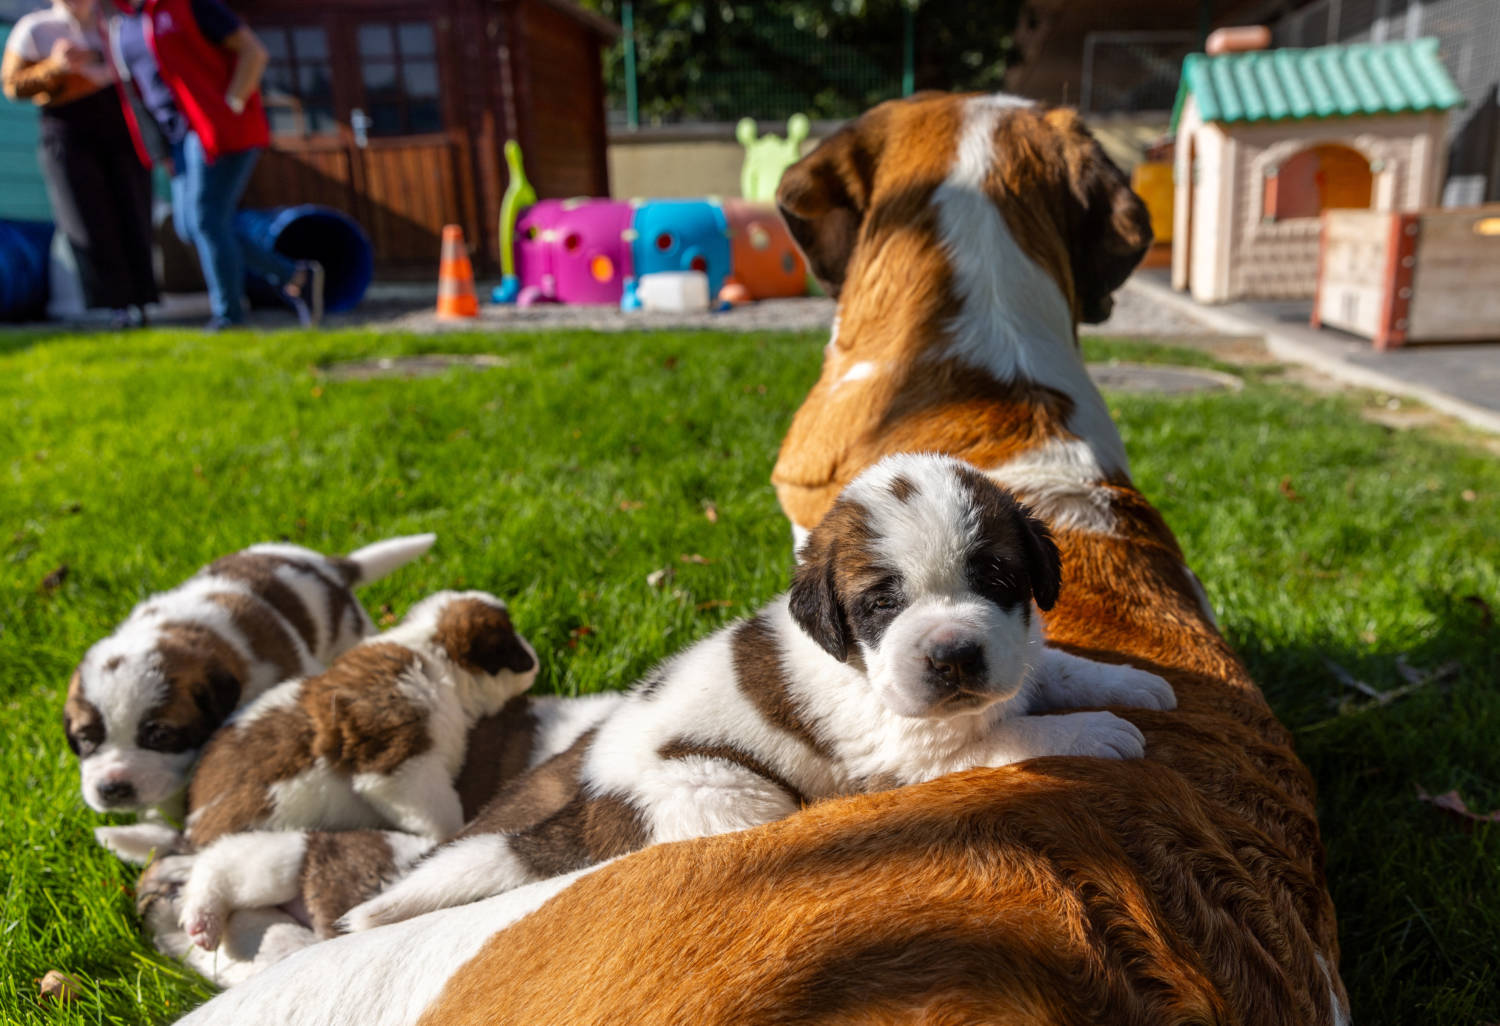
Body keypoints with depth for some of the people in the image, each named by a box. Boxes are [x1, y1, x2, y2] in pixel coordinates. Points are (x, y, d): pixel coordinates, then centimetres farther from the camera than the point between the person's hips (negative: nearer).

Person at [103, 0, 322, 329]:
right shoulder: (118, 28, 16)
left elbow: (253, 51, -7)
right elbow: (132, 89, 21)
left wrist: (232, 106, -16)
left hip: (223, 127, -8)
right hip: (180, 136, 8)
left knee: (205, 220, -12)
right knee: (189, 226, 1)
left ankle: (228, 317, -2)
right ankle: (294, 277, 5)